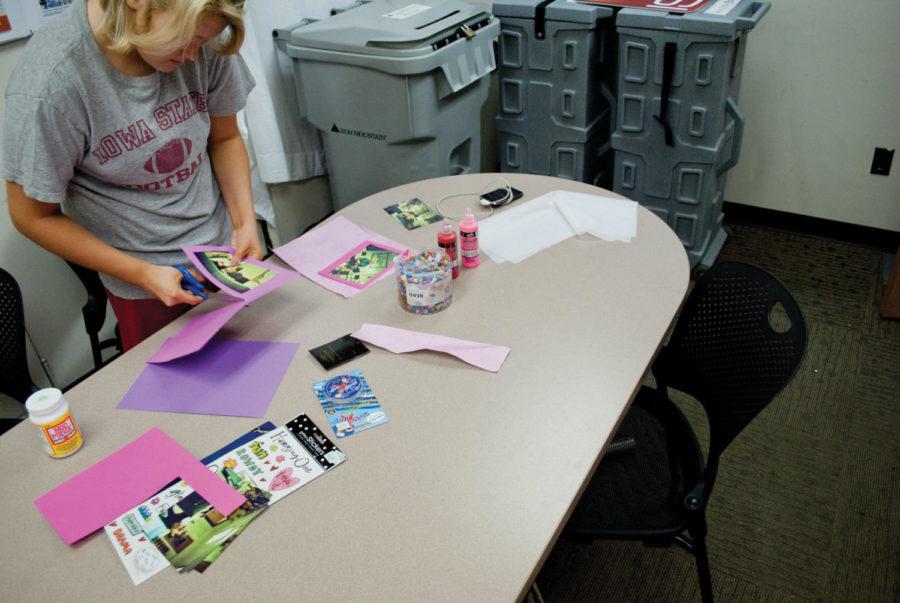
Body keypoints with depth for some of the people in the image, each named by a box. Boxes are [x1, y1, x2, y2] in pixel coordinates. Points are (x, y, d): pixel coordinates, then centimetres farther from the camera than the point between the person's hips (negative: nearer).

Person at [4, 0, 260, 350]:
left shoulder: (203, 37, -14)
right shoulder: (49, 85, -25)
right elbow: (34, 216, -14)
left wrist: (246, 221, -11)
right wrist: (143, 274, -18)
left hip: (225, 244, 4)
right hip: (144, 281, -3)